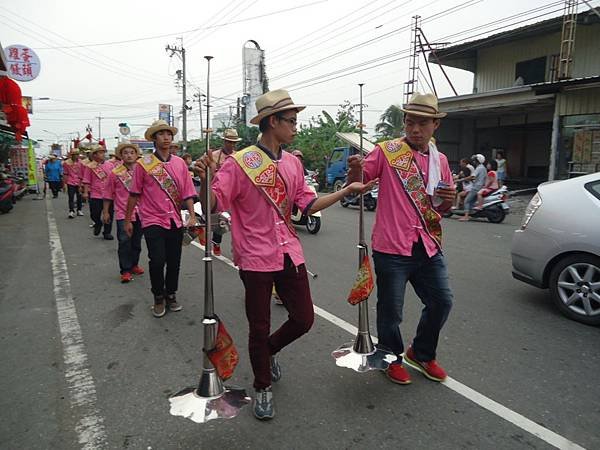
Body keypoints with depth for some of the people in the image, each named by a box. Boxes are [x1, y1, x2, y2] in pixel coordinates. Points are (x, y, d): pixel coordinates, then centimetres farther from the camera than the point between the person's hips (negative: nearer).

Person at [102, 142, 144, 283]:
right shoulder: (115, 173, -2)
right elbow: (108, 194, 3)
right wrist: (105, 212, 4)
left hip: (140, 212, 3)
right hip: (123, 213, -3)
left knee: (137, 242, 14)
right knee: (124, 242, -6)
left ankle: (134, 265, 31)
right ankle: (125, 270, 3)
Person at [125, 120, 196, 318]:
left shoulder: (180, 163, 6)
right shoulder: (143, 164, -3)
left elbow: (187, 192, 6)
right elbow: (134, 194, 2)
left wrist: (192, 215, -4)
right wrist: (127, 220, 6)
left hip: (175, 221, 3)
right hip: (153, 220, -3)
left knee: (174, 261, 9)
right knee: (157, 261, -9)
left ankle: (170, 295, 30)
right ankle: (158, 297, 16)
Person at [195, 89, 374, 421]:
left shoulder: (293, 163, 7)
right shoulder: (240, 162, -12)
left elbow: (307, 204, 12)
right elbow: (212, 204, -15)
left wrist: (346, 191, 10)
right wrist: (206, 179, -35)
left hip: (289, 253, 6)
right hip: (256, 258, -5)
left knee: (304, 319, 11)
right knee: (259, 327, 8)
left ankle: (269, 350, 43)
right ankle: (262, 388, 34)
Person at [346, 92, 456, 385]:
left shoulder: (440, 160, 12)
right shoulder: (387, 151, -5)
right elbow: (356, 184, -6)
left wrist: (450, 198, -4)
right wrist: (355, 169, -28)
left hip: (429, 247, 6)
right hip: (392, 247, -5)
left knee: (441, 302, 13)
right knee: (391, 310, 7)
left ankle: (421, 354, 38)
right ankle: (392, 359, 34)